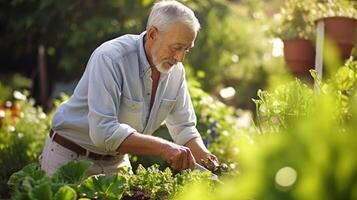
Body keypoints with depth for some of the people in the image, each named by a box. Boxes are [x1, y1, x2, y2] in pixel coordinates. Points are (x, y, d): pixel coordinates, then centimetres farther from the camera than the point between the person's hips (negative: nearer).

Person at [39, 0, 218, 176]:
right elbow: (103, 131, -35)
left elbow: (183, 128, 3)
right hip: (70, 156, -6)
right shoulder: (110, 58, -26)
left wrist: (205, 158, -15)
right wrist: (162, 148, -39)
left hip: (116, 160, 6)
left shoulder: (175, 69, -5)